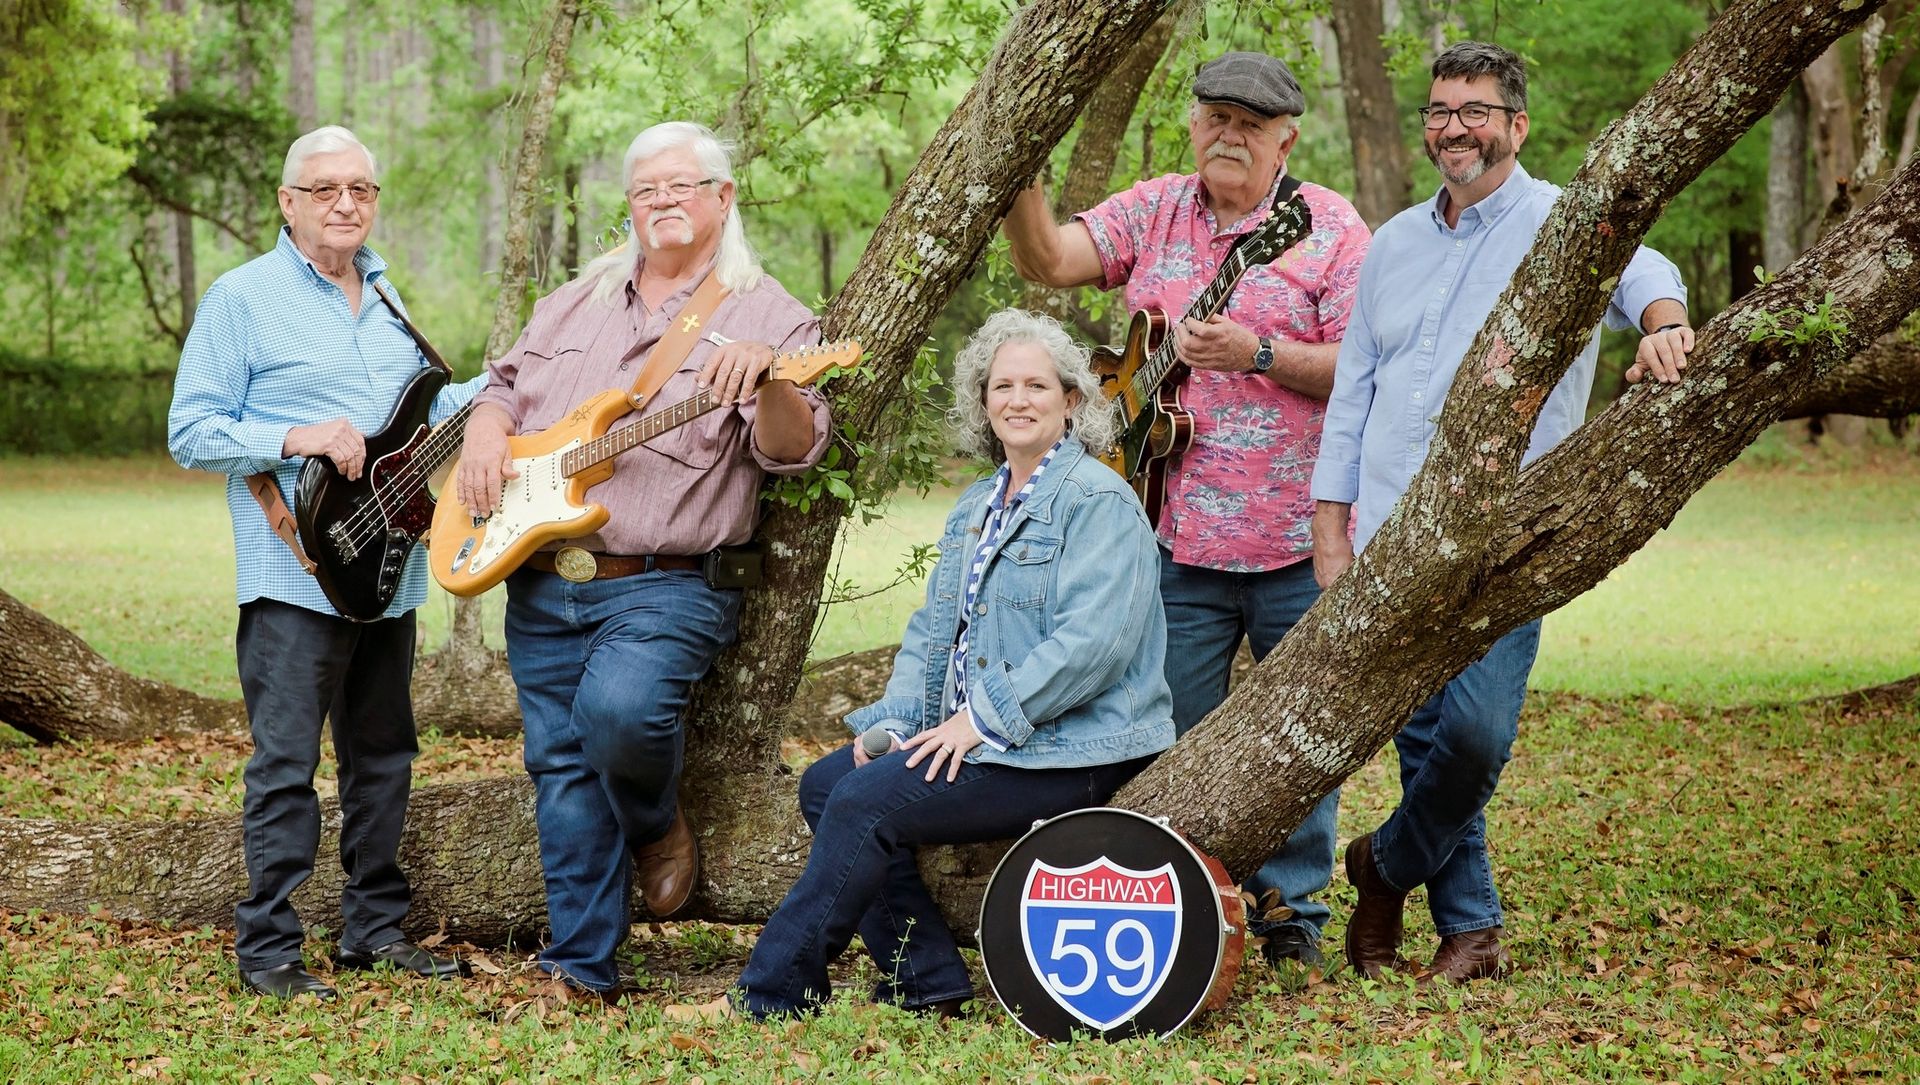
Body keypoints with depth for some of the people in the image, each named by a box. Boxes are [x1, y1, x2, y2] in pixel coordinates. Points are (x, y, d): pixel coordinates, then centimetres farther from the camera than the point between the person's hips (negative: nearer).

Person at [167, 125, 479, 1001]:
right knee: (286, 763, -7)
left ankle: (375, 926, 23)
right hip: (294, 577, -7)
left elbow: (423, 405, 25)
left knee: (383, 755, 13)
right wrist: (297, 439, -20)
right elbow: (191, 434, -8)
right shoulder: (243, 297, -6)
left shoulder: (388, 298, 15)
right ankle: (267, 948, 0)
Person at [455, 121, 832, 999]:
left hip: (665, 586, -6)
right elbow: (506, 383, 25)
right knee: (561, 764, 4)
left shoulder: (767, 317, -2)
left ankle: (655, 823, 3)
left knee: (619, 710, -30)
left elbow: (794, 449, -16)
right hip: (541, 584, 6)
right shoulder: (579, 300, 17)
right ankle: (581, 966, 13)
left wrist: (768, 376, -36)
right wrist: (485, 430, 3)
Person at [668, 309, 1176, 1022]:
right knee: (825, 783, -1)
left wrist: (983, 719, -23)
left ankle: (770, 997, -10)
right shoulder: (976, 507, 18)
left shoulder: (1098, 502, -11)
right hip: (981, 736, 10)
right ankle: (926, 983, -3)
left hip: (1068, 751, -10)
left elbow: (1094, 640, -23)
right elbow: (933, 629, 18)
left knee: (865, 799, -20)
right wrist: (894, 721, 1)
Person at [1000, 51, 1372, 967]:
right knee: (1172, 732, 5)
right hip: (1181, 538, 2)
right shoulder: (1154, 213, 9)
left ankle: (1288, 909, 20)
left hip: (1298, 543, -2)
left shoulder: (1329, 228, -1)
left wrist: (1260, 355, -17)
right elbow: (1046, 261, -1)